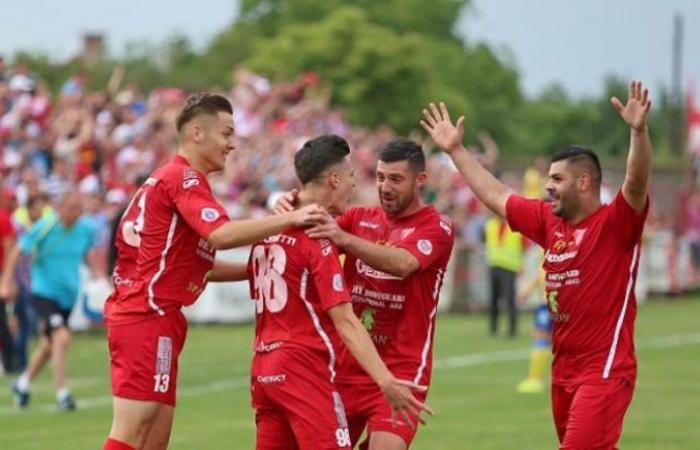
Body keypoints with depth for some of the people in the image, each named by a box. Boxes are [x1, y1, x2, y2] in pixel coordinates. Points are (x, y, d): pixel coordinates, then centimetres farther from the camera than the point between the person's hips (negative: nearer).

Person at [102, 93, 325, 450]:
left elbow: (195, 265, 24)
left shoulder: (168, 178, 21)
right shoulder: (183, 178, -10)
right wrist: (289, 219, -23)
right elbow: (220, 234, -26)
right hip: (149, 317, -10)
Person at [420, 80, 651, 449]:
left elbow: (636, 183, -26)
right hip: (564, 372, 8)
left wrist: (639, 131, -41)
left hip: (605, 371, -8)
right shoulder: (550, 222, 11)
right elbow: (495, 196, 21)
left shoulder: (615, 223, -8)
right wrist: (455, 150, 25)